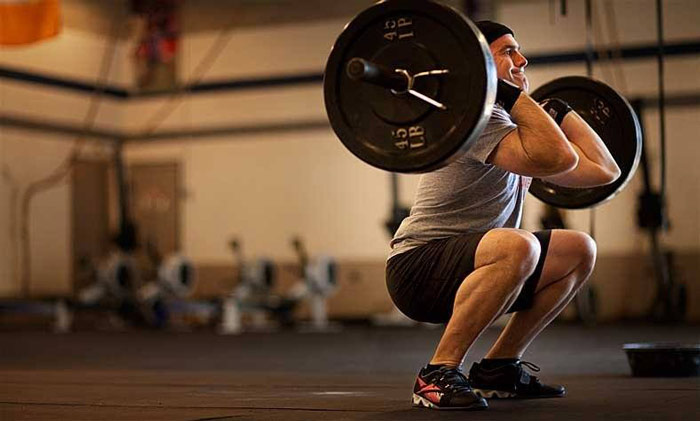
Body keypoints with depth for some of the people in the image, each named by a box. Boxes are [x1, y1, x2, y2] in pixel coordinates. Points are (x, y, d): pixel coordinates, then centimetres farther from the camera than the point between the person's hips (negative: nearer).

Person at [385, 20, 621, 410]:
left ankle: (498, 367, 10)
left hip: (470, 268, 10)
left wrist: (560, 110, 21)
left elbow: (603, 169, 13)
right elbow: (557, 158, -34)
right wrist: (508, 91, -26)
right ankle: (438, 374, -23)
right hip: (418, 268, -10)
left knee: (580, 251, 11)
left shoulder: (519, 123, 14)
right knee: (516, 246, -37)